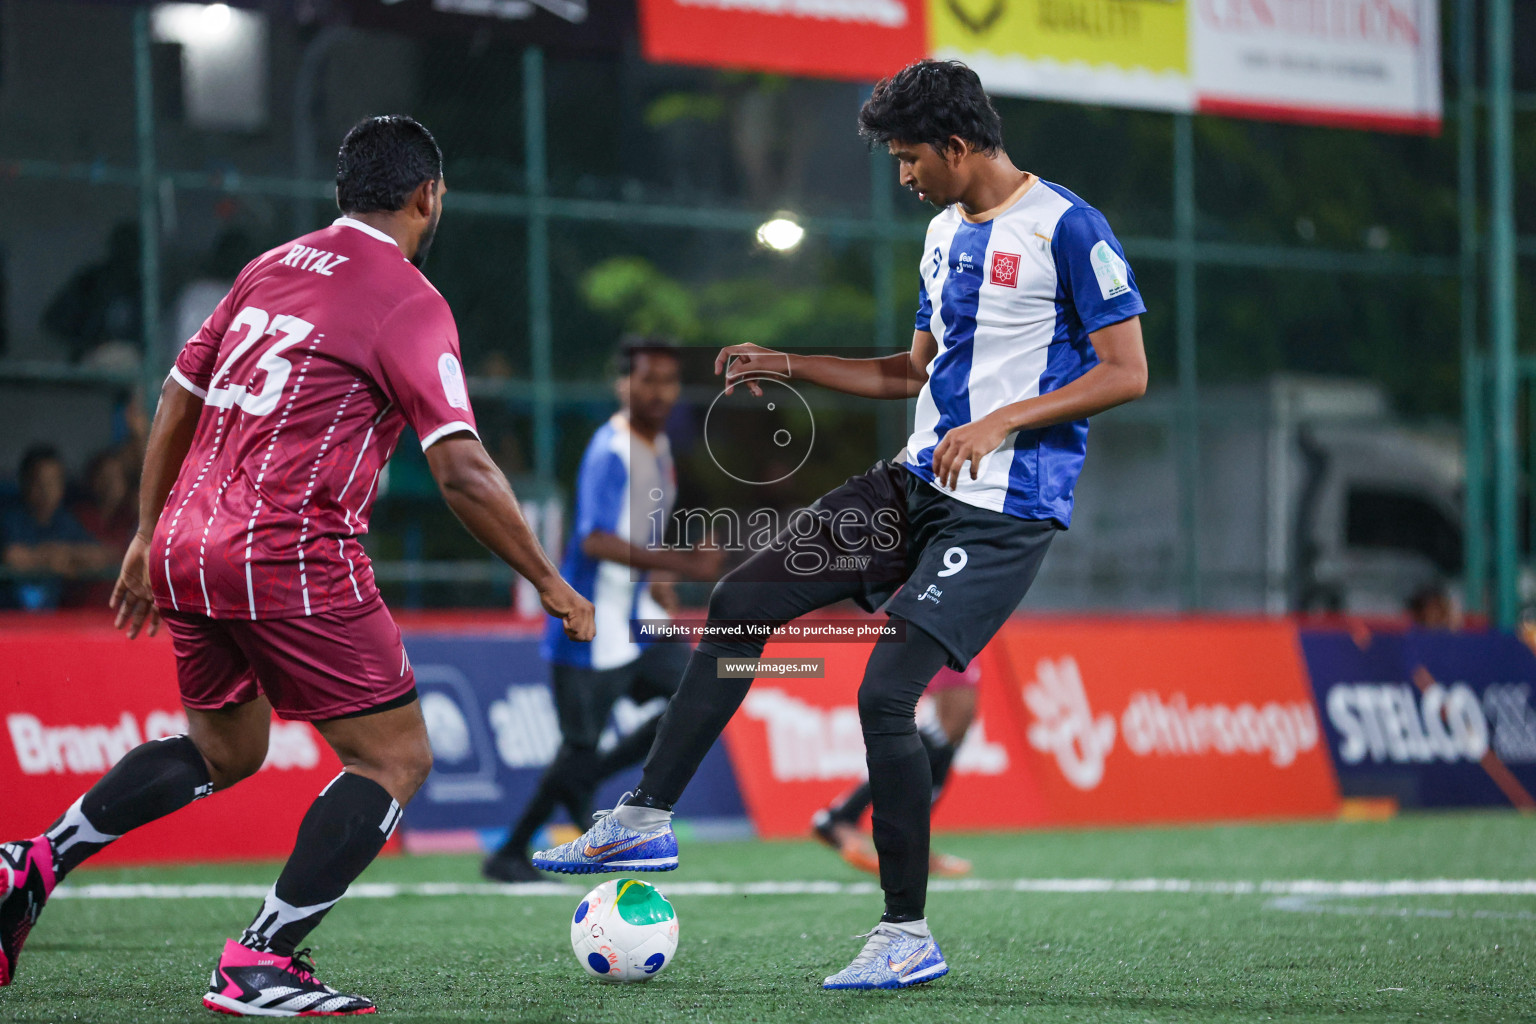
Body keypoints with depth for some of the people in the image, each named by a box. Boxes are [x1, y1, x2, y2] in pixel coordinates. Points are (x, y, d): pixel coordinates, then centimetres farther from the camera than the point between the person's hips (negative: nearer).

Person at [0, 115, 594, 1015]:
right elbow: (462, 472, -14)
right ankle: (258, 965, -8)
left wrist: (147, 539, 28)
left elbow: (177, 400, 20)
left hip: (185, 549, 8)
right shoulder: (410, 305, -7)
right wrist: (551, 585, -6)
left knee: (224, 753, 26)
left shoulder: (270, 269, 16)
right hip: (293, 562, -8)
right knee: (396, 761, 2)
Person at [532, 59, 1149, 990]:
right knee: (741, 602, 3)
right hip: (919, 483, 9)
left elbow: (1127, 371, -14)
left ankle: (909, 937, -4)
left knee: (886, 693, -17)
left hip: (1003, 512, -9)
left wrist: (1003, 421, -21)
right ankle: (649, 820, 11)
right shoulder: (945, 233, 15)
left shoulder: (1068, 229, -12)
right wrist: (786, 367, 19)